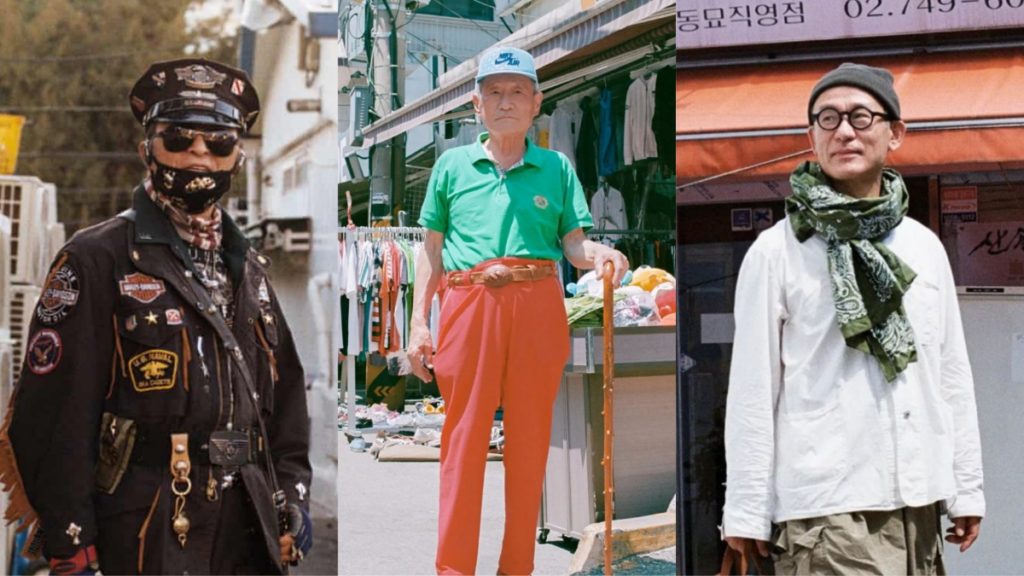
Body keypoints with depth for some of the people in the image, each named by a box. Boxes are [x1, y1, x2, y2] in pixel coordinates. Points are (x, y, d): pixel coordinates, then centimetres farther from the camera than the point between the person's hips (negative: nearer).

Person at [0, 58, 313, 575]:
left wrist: (293, 494, 9)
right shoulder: (96, 260, -5)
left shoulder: (247, 268, 15)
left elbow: (286, 389, 20)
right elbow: (56, 411, -10)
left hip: (250, 532, 6)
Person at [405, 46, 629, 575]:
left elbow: (573, 243, 6)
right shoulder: (452, 165, 11)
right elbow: (432, 249, 11)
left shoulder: (557, 168, 11)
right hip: (467, 305, -1)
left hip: (537, 309, 1)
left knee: (529, 440, 4)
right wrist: (419, 322, 3)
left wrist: (599, 254, -18)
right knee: (463, 437, -1)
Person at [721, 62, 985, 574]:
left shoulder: (925, 246, 10)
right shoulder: (777, 250, -5)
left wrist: (966, 487, 11)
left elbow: (952, 372, 13)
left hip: (917, 499, 5)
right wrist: (746, 510, -7)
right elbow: (752, 386, -5)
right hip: (827, 503, -5)